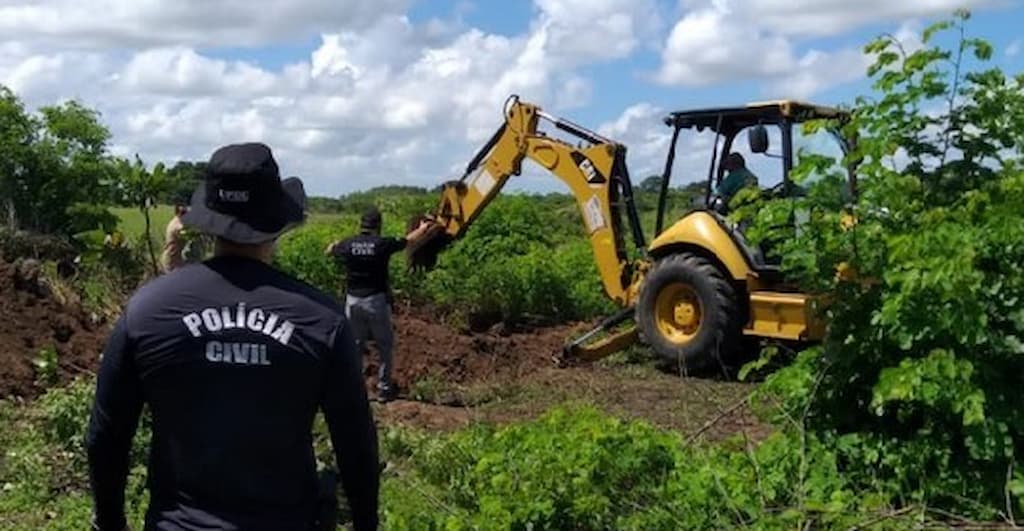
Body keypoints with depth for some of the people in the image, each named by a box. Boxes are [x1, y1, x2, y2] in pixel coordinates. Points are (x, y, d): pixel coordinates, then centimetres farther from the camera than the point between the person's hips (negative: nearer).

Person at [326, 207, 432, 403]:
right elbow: (409, 240, 7)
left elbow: (330, 250, 21)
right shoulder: (383, 243, -10)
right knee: (385, 346, 11)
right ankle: (384, 388, 14)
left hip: (353, 301, 3)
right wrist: (423, 228, 27)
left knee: (354, 346, 13)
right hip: (377, 300, -3)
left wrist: (336, 243, 44)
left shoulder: (348, 244, -2)